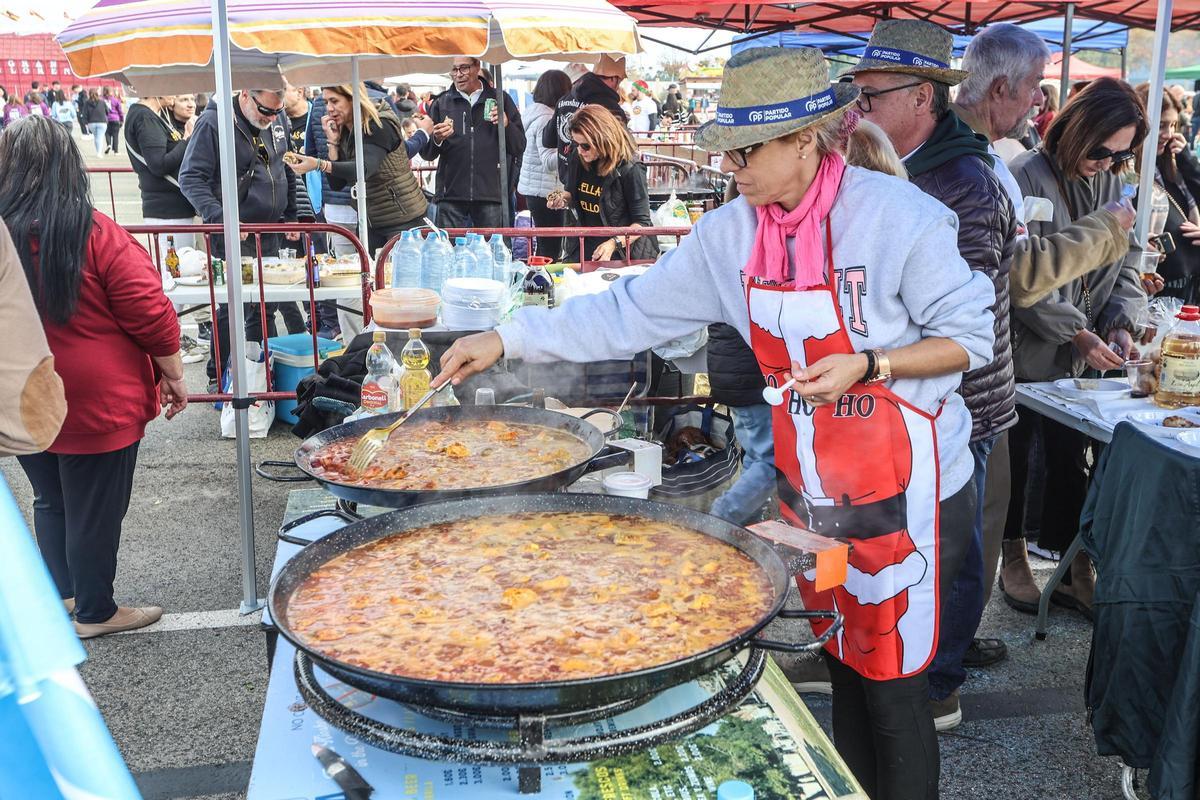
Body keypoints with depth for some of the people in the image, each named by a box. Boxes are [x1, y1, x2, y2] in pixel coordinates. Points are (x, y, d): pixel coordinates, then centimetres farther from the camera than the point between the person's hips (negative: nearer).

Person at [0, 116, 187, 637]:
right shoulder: (95, 235, -18)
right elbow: (150, 315, -16)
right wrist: (173, 376, -2)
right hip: (95, 405, -5)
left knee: (50, 501, 24)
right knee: (94, 510, 9)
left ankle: (62, 593, 39)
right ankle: (95, 612, 24)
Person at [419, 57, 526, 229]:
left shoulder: (500, 100, 9)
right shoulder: (441, 103, 11)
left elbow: (519, 148, 7)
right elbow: (426, 154, 7)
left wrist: (506, 125, -11)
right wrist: (437, 139, -14)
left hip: (491, 195, 0)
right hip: (451, 196, 1)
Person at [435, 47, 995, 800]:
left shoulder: (903, 217, -18)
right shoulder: (731, 234, -2)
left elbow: (974, 336, -10)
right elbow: (630, 312, 0)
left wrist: (865, 366, -24)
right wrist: (506, 338, -4)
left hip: (904, 494, -5)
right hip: (810, 486, 5)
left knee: (892, 687, 4)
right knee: (844, 667, 19)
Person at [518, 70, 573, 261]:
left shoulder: (532, 112, 13)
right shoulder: (546, 119, -17)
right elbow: (548, 162, -25)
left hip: (531, 188, 10)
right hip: (546, 191, -10)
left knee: (545, 246, 15)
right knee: (550, 251, -6)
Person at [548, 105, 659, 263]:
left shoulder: (630, 170, -17)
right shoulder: (578, 159, -1)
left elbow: (641, 223, -15)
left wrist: (614, 243, -30)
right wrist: (563, 200, -5)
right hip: (583, 249, 5)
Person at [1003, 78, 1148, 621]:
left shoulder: (1114, 187, 7)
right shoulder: (1027, 179, -14)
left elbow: (1125, 266, 12)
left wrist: (1121, 324, -5)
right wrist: (1077, 333, -21)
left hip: (1079, 360, 5)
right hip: (1022, 352, -5)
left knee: (1071, 459, 9)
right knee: (1015, 457, 8)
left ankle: (1077, 569, 19)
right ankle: (1014, 558, 24)